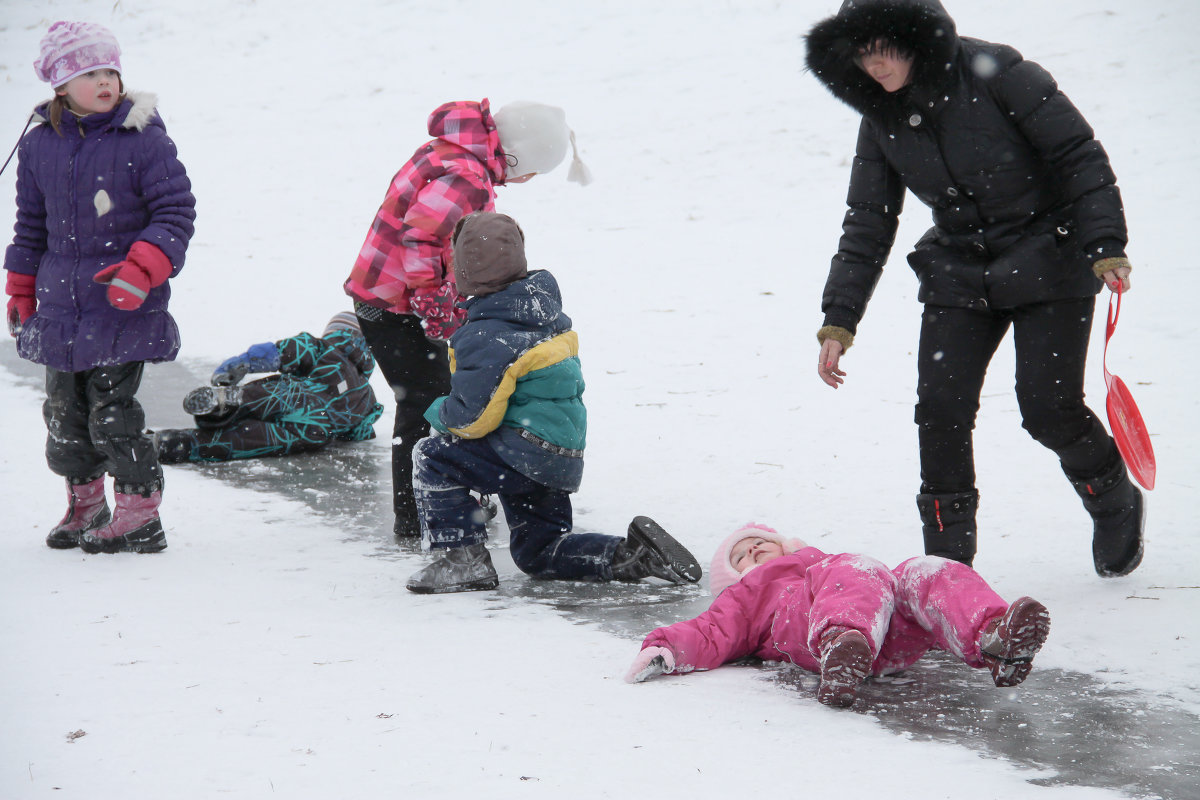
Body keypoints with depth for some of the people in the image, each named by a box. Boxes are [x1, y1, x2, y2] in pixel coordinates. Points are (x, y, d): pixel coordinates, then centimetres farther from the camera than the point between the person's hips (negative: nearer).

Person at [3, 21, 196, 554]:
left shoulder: (143, 139, -8)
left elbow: (176, 211, -6)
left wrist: (142, 270, -19)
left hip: (123, 308, -5)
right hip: (59, 305, 5)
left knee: (112, 413, -8)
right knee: (65, 413, 10)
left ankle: (139, 516, 6)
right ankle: (85, 505, 29)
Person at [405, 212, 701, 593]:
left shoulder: (485, 337, -18)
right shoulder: (548, 314, 9)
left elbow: (473, 417, -19)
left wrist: (438, 413, 2)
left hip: (526, 456, -9)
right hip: (564, 461, 9)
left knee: (432, 457, -1)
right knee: (537, 552, 21)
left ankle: (463, 559, -4)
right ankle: (634, 556, 7)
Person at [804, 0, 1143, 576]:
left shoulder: (994, 74, -16)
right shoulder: (882, 120, 1)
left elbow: (1079, 156, -13)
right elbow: (867, 225, 6)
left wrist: (1106, 247, -20)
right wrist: (838, 320, 0)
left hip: (1049, 258, -5)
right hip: (960, 272, 5)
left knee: (1048, 408, -10)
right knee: (940, 409, -9)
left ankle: (1116, 504, 21)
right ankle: (947, 563, 2)